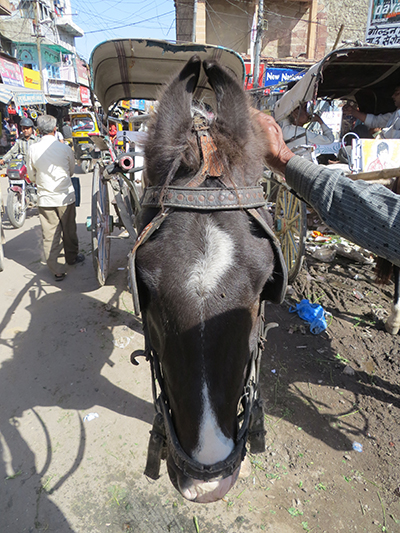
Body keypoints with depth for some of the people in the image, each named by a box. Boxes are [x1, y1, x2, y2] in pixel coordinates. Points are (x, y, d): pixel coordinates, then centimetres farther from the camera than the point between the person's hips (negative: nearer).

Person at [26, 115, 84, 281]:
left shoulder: (33, 150, -7)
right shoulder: (65, 148, -9)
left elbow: (32, 176, 4)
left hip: (45, 198, 1)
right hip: (65, 197, 0)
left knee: (50, 235, 5)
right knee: (69, 230, 18)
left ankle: (57, 271, 9)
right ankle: (71, 257, 38)